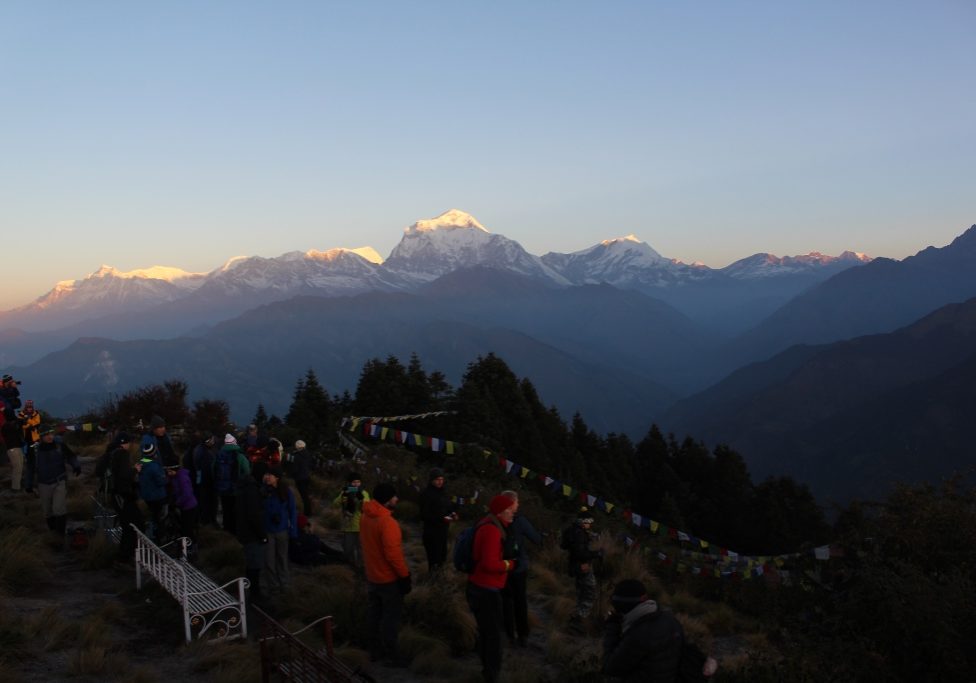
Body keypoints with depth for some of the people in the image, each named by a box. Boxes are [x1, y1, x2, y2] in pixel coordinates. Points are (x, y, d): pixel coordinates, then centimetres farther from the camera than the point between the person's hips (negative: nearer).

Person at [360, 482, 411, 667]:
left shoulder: (366, 517, 0)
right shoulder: (388, 522, -27)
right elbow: (393, 553, -26)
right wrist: (405, 576, -17)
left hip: (372, 575, 8)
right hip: (389, 578, -8)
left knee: (374, 614, 17)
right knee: (390, 617, 4)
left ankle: (375, 651, 28)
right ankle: (391, 655, 12)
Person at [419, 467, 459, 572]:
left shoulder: (443, 492, 9)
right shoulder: (426, 494, -14)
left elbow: (449, 506, 20)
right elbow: (424, 515, -17)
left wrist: (453, 513, -3)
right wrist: (442, 519, -24)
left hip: (443, 529, 7)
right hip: (431, 531, -7)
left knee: (442, 556, 14)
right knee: (434, 559, -9)